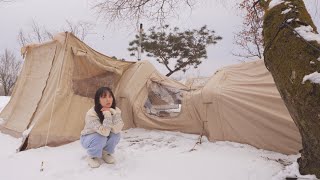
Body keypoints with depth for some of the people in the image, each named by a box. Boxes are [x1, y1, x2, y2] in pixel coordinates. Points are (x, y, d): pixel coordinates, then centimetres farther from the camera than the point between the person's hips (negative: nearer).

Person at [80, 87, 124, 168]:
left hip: (105, 139, 4)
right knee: (100, 137, -35)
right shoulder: (91, 113, -33)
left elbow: (117, 129, -32)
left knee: (115, 134, -27)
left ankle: (106, 153, 2)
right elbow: (104, 132, -41)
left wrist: (113, 113, -40)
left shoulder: (115, 110, -19)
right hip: (88, 138, -3)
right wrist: (107, 114, -44)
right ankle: (92, 156, -3)